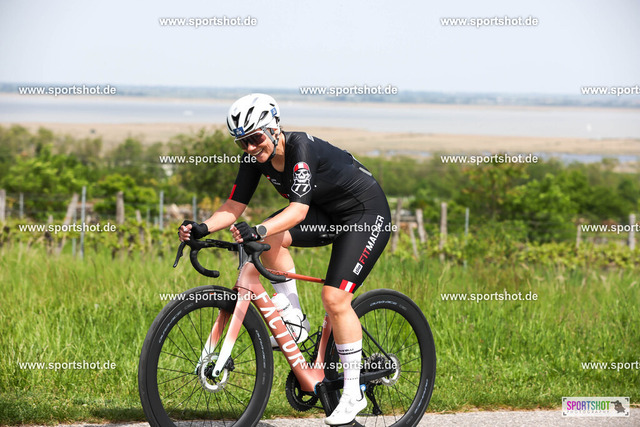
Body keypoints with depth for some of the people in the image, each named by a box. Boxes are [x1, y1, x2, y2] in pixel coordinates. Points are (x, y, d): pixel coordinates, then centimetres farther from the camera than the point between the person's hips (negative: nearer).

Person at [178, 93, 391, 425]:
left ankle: (354, 393, -7)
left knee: (334, 297, -18)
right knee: (270, 240, -18)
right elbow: (233, 208, -7)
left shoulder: (300, 149, -30)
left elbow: (298, 210, -40)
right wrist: (202, 229, -25)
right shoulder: (256, 158, -8)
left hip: (367, 213, -7)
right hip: (327, 213, 8)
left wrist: (258, 230, -55)